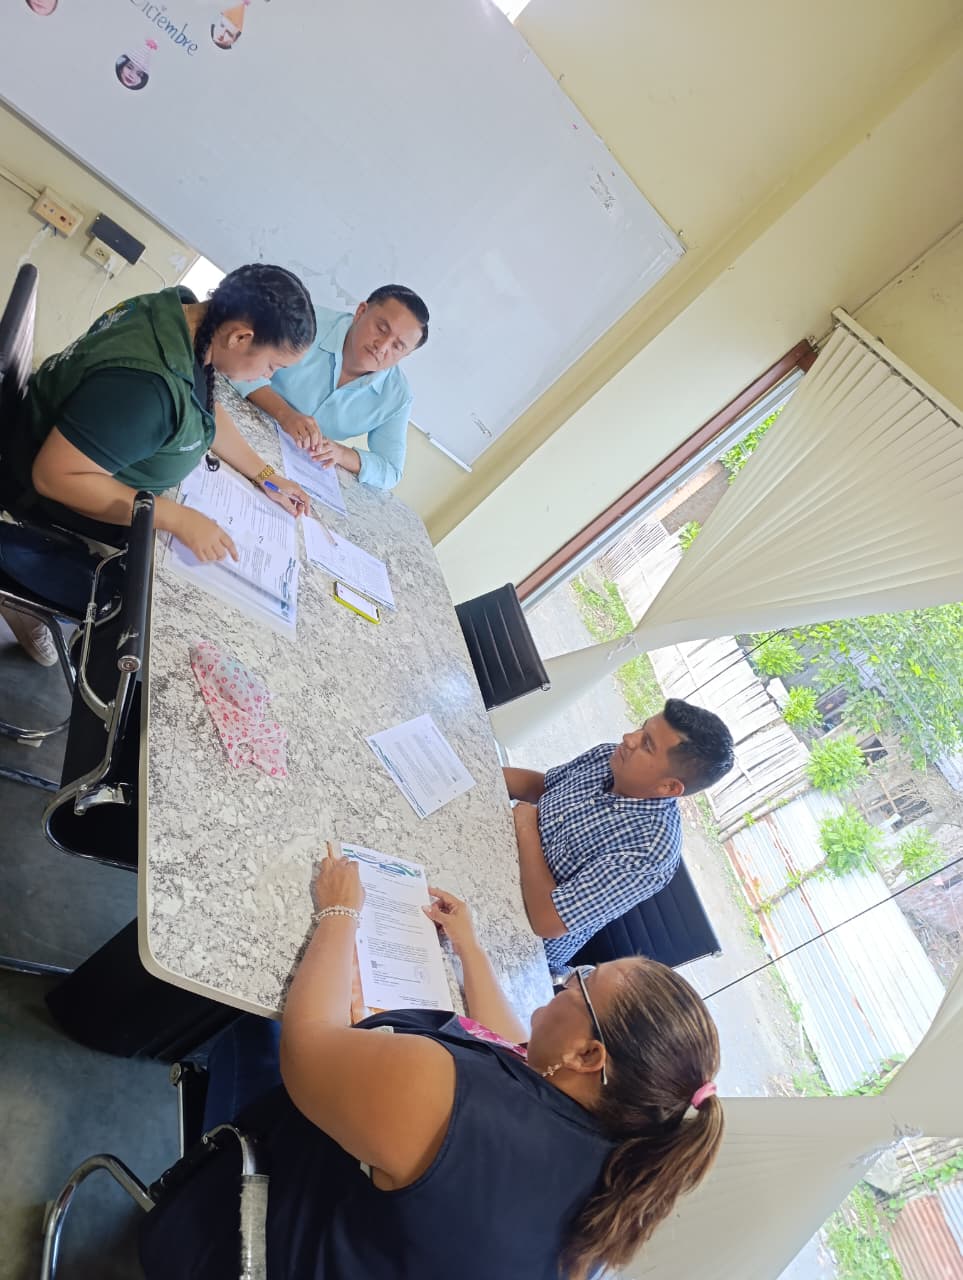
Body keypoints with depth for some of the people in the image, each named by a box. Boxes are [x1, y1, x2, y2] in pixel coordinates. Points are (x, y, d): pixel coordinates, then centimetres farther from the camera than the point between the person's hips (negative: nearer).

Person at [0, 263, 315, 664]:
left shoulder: (186, 317, -10)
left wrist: (264, 475, 3)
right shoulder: (144, 383, -39)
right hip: (44, 520, -9)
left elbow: (207, 410, 7)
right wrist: (178, 518, -34)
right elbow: (55, 477, -35)